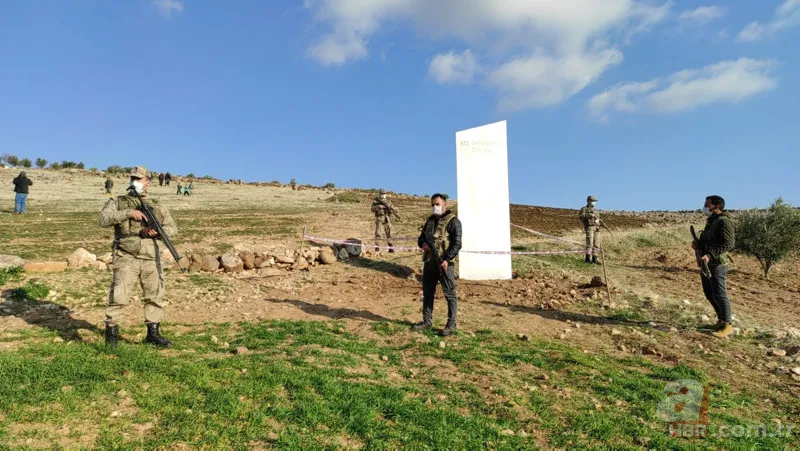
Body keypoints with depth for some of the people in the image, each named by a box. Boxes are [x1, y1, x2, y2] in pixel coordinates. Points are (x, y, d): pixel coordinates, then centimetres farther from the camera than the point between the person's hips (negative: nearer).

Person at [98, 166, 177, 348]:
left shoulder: (156, 206, 13)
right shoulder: (118, 202, 7)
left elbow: (172, 228, 9)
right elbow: (103, 219, -9)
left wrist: (157, 231, -11)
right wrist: (127, 212, -20)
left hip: (150, 258, 3)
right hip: (127, 258, -3)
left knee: (155, 296, 8)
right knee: (119, 297, -6)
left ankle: (153, 333, 20)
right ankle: (111, 332, 13)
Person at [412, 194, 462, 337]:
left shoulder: (452, 221, -5)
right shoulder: (430, 220, 18)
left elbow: (457, 244, -13)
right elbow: (421, 237, 23)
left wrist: (447, 259, -23)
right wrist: (423, 243, -2)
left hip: (445, 262, -7)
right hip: (429, 261, 8)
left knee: (449, 294, -3)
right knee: (427, 292, 12)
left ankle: (451, 325, 4)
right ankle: (427, 322, 22)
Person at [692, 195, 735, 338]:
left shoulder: (724, 221, -13)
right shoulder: (711, 221, 16)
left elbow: (729, 244, -21)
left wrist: (710, 255, -28)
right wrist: (698, 243, 5)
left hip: (717, 264, -10)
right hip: (706, 263, 10)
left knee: (719, 295, -6)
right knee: (709, 294, 16)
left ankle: (727, 325, 2)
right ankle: (721, 320, 29)